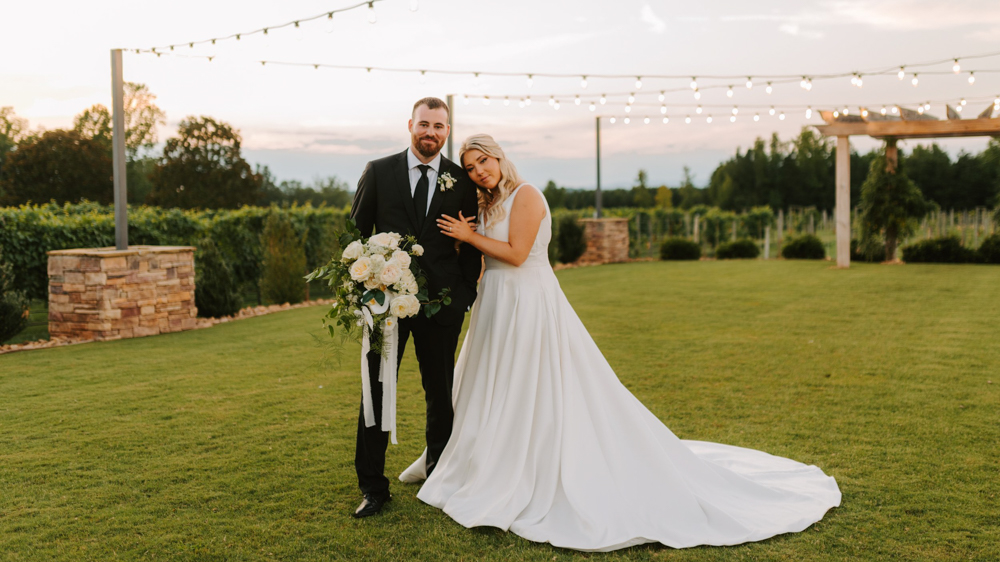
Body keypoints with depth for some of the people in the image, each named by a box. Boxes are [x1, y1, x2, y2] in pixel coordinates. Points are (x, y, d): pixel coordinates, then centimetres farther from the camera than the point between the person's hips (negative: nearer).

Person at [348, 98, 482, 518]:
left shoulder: (461, 180, 4)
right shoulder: (378, 172, 3)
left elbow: (472, 243, 8)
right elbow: (357, 231, 6)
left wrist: (467, 293, 1)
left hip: (441, 299, 1)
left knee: (441, 392, 12)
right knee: (377, 391, 2)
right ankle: (373, 487, 13)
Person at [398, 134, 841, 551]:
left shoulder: (525, 195, -13)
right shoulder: (487, 205, 13)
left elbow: (515, 253, -20)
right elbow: (486, 258, 12)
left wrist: (469, 235, -13)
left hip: (530, 308, -9)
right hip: (498, 309, 9)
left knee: (538, 397, -4)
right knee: (493, 395, 17)